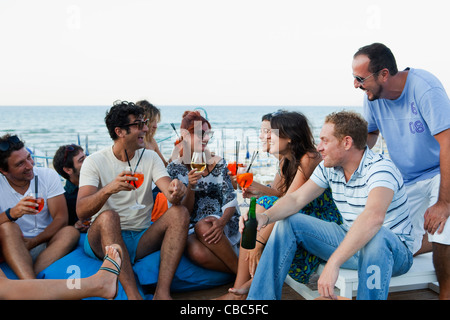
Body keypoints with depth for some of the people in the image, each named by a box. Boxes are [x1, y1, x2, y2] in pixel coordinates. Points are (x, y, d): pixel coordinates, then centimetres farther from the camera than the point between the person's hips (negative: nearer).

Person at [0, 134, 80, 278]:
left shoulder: (48, 176, -1)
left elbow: (61, 219, -7)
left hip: (45, 244, 1)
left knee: (70, 232, -28)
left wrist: (31, 243, -18)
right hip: (12, 247, -1)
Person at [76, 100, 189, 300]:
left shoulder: (150, 158, 7)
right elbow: (81, 212, -18)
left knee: (180, 213, -21)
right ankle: (133, 295, -36)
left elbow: (169, 190, -10)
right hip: (104, 240, -3)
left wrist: (176, 192, -35)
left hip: (142, 239, 3)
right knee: (108, 216, -34)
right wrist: (109, 189, -38)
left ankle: (162, 292, -28)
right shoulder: (95, 162, -4)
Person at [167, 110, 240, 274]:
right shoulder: (174, 168, 4)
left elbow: (230, 201, -3)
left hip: (223, 224, 0)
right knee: (197, 253, -35)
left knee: (203, 227, -36)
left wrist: (221, 222, -25)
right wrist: (191, 186, -19)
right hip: (191, 227, 0)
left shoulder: (218, 163, 5)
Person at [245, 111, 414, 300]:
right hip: (351, 242, 7)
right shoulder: (329, 168, -2)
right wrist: (265, 217, -21)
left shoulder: (380, 169, -25)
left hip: (393, 250, -6)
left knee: (375, 235, -41)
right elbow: (296, 199, -1)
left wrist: (333, 263, -51)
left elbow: (374, 217, -44)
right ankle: (261, 297, 0)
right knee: (288, 222, -3)